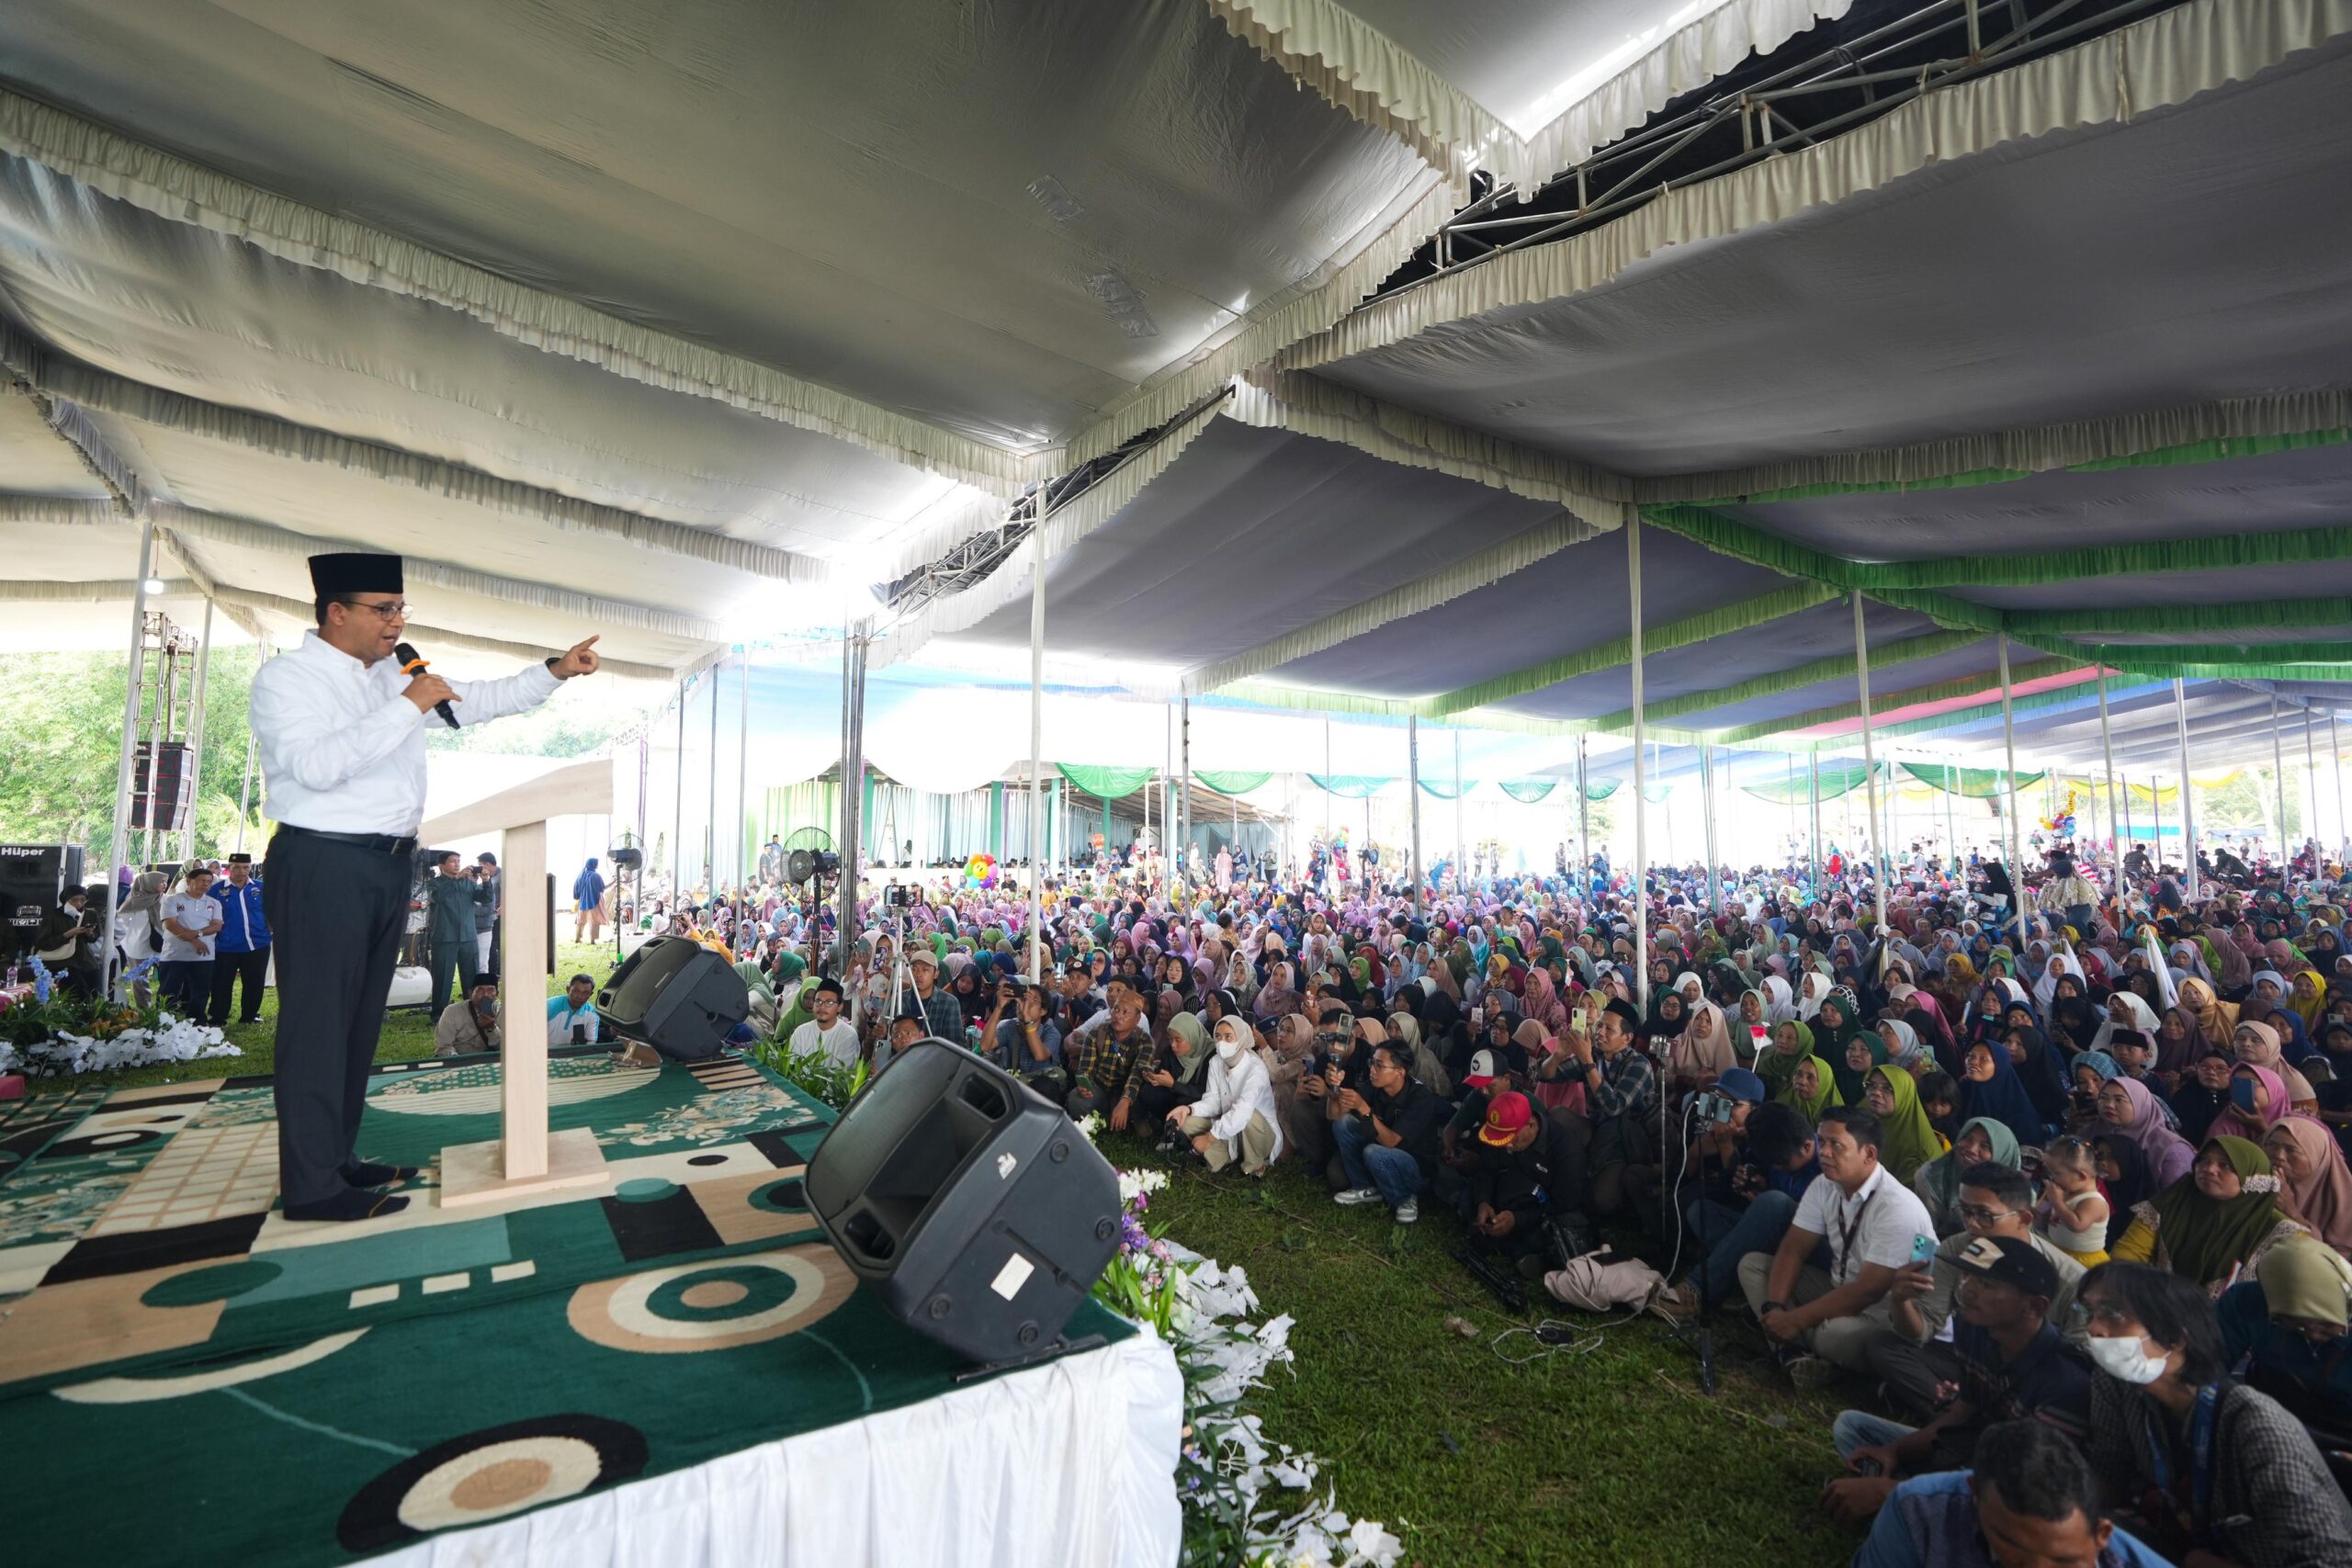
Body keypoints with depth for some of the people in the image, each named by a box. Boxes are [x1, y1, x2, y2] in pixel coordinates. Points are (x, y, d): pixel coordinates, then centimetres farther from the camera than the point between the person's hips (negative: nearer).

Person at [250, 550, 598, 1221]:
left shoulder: (394, 675, 12)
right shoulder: (287, 677, -8)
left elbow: (480, 699, 19)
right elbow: (315, 764, -23)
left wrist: (555, 671, 10)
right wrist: (407, 708, -21)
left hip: (390, 864, 8)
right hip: (323, 867, -8)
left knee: (362, 1019, 14)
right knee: (319, 1022, -3)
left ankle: (339, 1157, 25)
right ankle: (312, 1184, 4)